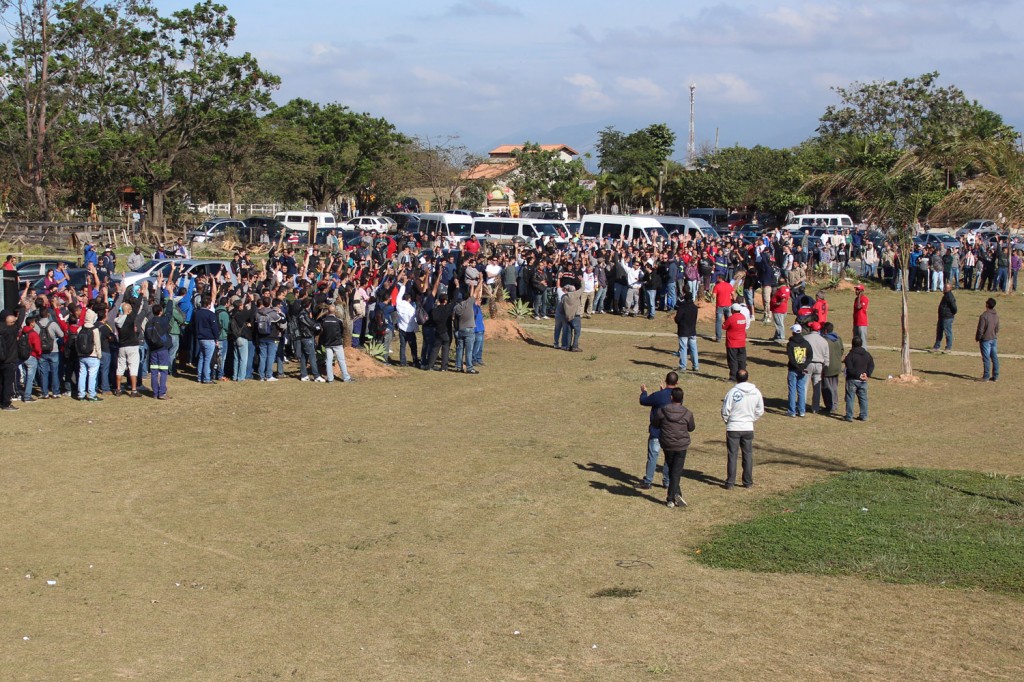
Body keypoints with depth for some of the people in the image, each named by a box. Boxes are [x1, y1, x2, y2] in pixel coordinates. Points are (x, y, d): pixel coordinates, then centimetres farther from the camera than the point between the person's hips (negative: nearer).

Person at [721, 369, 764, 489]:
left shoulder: (732, 392, -14)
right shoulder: (756, 392, -3)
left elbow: (725, 411, -10)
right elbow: (760, 411, 5)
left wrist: (727, 421, 9)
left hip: (733, 428, -3)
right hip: (748, 428, 3)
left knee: (732, 455, 4)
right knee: (748, 455, 13)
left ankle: (730, 482, 5)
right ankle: (748, 482, 19)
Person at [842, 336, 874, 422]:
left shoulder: (850, 355, -11)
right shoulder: (867, 355, 7)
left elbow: (850, 369, -17)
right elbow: (871, 366, 5)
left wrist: (858, 375, -13)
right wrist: (867, 374, -6)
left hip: (852, 380, -5)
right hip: (863, 381, 5)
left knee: (850, 398, 0)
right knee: (863, 398, 12)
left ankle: (849, 416, -1)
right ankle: (864, 416, 15)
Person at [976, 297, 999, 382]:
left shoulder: (984, 316, -19)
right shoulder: (996, 316, 5)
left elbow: (980, 329, -16)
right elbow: (997, 329, 13)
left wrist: (977, 338, -2)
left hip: (985, 339, -7)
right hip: (994, 339, 7)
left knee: (986, 358, -2)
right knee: (994, 357, 9)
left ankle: (986, 376, 1)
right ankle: (995, 376, 12)